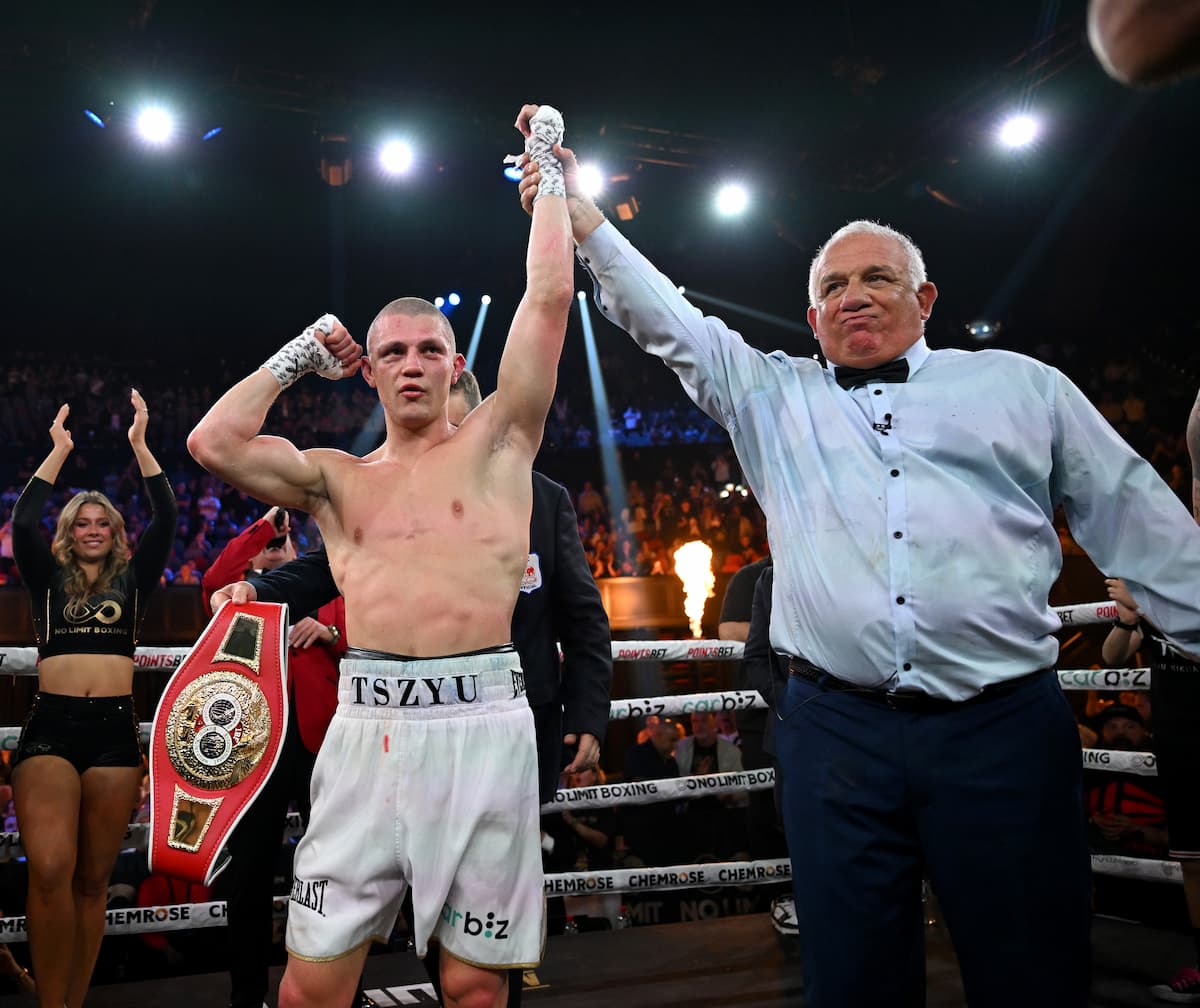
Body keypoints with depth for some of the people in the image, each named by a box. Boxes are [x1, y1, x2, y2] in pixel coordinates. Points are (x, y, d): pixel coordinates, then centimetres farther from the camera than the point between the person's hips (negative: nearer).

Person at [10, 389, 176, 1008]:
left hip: (115, 728, 1)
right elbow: (22, 522, 0)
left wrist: (139, 444, 5)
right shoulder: (48, 580, 14)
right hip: (51, 725, -1)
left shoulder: (133, 580, 15)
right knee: (50, 870, -19)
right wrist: (60, 451, 4)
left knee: (92, 879, 3)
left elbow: (165, 520, 5)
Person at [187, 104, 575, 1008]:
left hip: (484, 725, -1)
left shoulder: (497, 441, 9)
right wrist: (300, 356, 12)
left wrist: (548, 168, 13)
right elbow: (214, 443, -1)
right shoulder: (336, 478, 14)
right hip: (370, 723, 2)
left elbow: (549, 299, 4)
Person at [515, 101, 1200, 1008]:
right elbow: (664, 319, 12)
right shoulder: (772, 395, 15)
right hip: (838, 727, 1)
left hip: (1003, 725, -1)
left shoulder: (1020, 385, 12)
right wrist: (578, 213, 5)